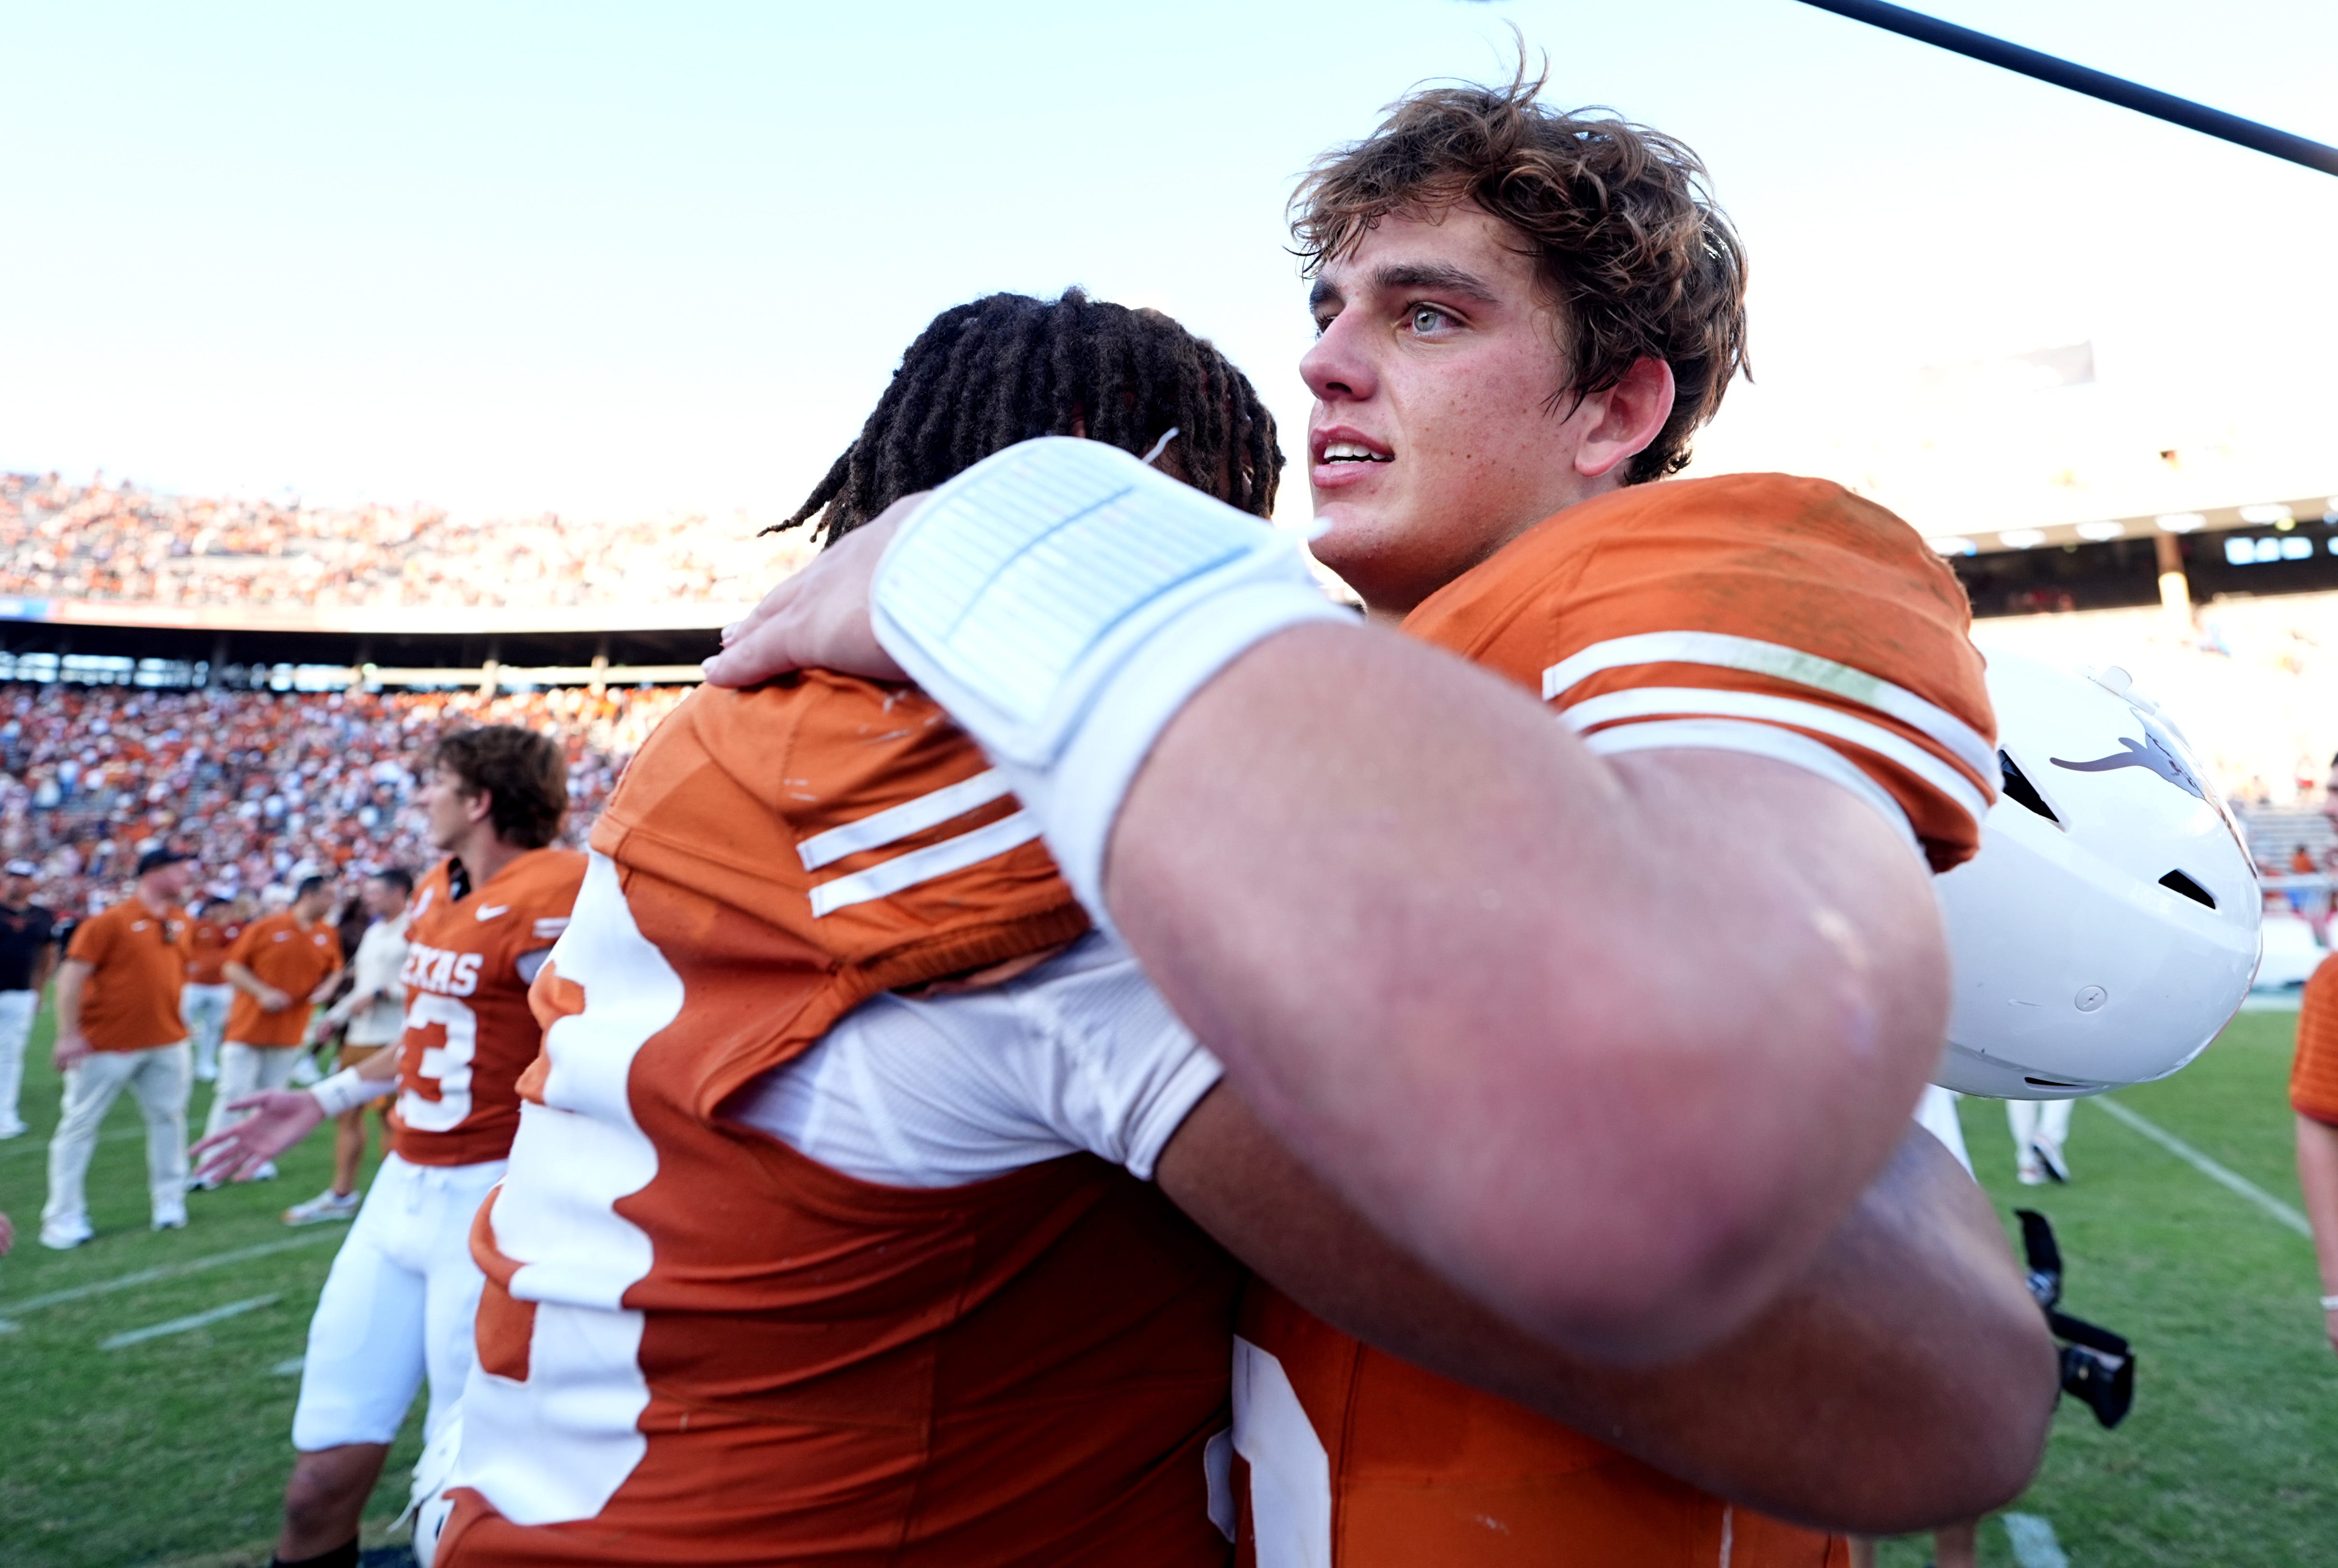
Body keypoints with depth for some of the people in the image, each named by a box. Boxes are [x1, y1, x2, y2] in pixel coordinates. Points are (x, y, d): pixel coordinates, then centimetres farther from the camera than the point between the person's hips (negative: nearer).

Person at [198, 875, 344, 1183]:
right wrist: (263, 993, -15)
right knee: (232, 1094, -2)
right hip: (249, 1027, -3)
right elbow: (232, 967, -4)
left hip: (289, 1031, 3)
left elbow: (334, 970, 14)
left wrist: (326, 989, -7)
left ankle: (261, 1160, 19)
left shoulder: (329, 935, 3)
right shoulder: (265, 928, -6)